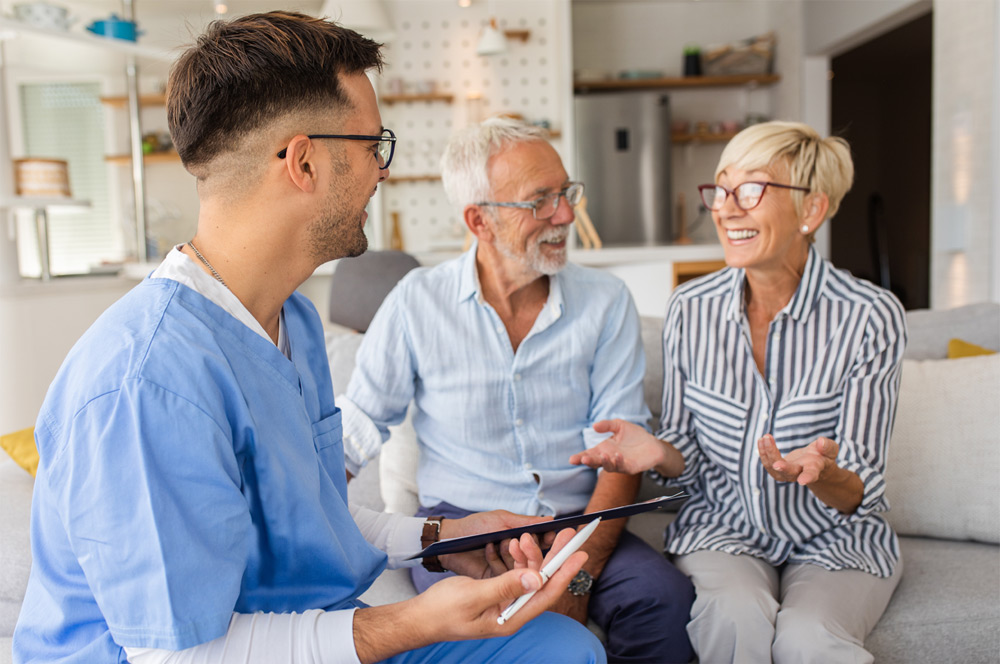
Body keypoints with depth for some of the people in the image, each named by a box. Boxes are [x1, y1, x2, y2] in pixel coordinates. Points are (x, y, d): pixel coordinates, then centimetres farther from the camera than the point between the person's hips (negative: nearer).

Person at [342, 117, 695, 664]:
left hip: (578, 522, 2)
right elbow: (360, 424, 5)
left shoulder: (605, 301, 2)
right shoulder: (416, 301, -1)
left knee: (665, 597, -25)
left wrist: (578, 569, -17)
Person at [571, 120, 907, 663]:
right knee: (736, 619, -30)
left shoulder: (871, 317, -12)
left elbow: (859, 492, -12)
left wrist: (822, 474, -35)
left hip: (834, 541, -1)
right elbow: (687, 454, 4)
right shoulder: (690, 308, -4)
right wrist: (658, 453, -19)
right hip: (721, 530, 1)